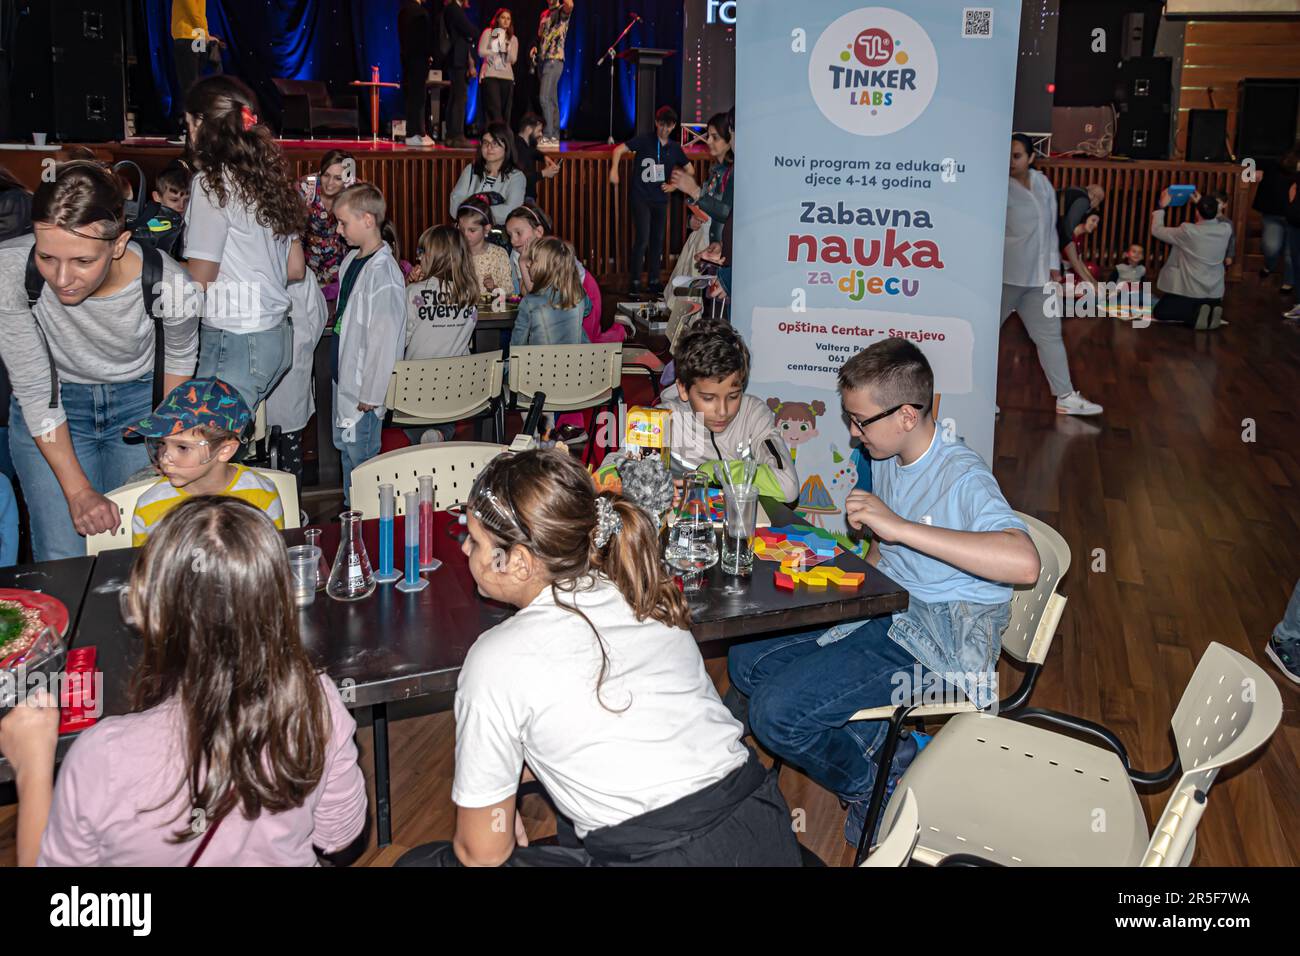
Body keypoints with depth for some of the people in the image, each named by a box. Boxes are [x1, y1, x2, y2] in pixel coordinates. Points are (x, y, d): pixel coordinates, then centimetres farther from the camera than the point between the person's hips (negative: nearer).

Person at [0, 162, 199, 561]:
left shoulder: (168, 285, -27)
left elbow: (181, 355, -3)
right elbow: (34, 392, -18)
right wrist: (78, 490, -21)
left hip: (141, 401, 0)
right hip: (49, 411, 0)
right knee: (64, 567, -5)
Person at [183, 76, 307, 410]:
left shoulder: (213, 183, -12)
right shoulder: (269, 178, 9)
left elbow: (198, 280, -10)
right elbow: (296, 269, 14)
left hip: (234, 344, -8)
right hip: (277, 336, 8)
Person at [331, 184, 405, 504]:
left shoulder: (383, 273, -22)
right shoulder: (351, 260, 8)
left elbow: (384, 340, -22)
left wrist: (370, 395, -19)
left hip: (365, 391, -10)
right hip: (345, 381, 10)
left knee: (361, 457, 0)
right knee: (346, 451, 19)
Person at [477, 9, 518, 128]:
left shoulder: (513, 39, 16)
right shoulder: (488, 32, 8)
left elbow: (513, 59, 5)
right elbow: (481, 52, -2)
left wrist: (506, 47, -11)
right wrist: (498, 52, 0)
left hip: (507, 77, 3)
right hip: (490, 75, -3)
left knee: (505, 111, 0)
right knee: (494, 109, -14)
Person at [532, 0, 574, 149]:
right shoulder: (544, 14, 19)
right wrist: (535, 47, 10)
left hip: (554, 60, -8)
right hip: (542, 60, 8)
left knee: (545, 98, -18)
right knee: (551, 100, 8)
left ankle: (548, 136, -19)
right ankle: (555, 137, 10)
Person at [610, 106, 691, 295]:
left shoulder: (674, 148, 8)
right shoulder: (644, 141, -4)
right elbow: (619, 150, -9)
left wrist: (674, 185, 4)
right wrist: (614, 170, -24)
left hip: (660, 199, 5)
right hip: (640, 197, -5)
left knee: (657, 241, 10)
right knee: (642, 239, -12)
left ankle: (654, 281, 21)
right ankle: (635, 281, -2)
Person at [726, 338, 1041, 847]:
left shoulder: (962, 475, -21)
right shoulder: (885, 460, 6)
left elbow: (1023, 562, -40)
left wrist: (899, 526, -37)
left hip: (935, 642, -9)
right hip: (883, 616, 9)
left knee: (774, 713, -19)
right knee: (745, 659, 5)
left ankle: (877, 786, 6)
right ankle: (878, 739, 5)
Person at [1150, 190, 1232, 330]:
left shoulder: (1188, 231, -19)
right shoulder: (1226, 229, -5)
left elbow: (1156, 230, -4)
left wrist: (1161, 206, 6)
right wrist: (1202, 204, 23)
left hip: (1189, 291, -5)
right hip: (1215, 293, 5)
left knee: (1157, 313, 11)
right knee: (1208, 311, 36)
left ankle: (1194, 315, -11)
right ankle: (1210, 314, 0)